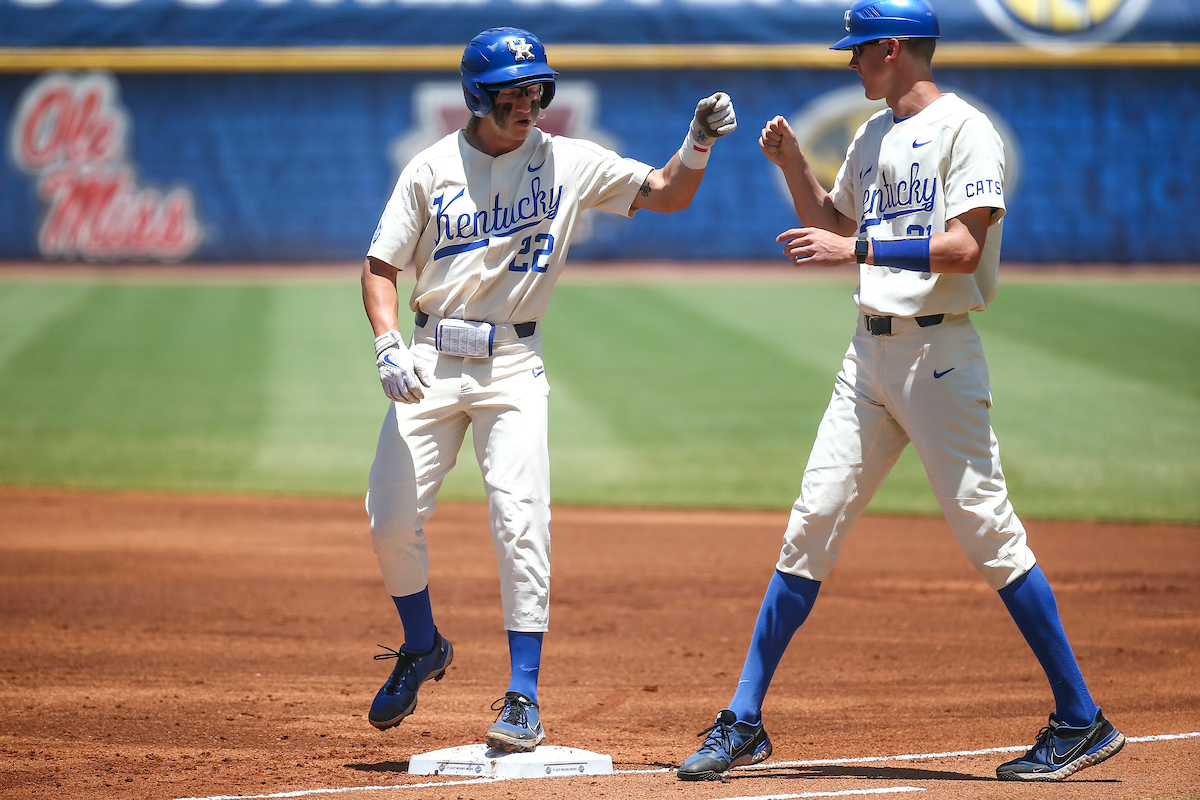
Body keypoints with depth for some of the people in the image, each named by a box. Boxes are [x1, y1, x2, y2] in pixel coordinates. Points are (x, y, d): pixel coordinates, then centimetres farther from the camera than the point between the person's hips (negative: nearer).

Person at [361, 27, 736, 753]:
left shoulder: (568, 163, 1)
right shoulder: (432, 170, 1)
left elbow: (666, 195, 1)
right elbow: (381, 266, 3)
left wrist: (698, 146, -18)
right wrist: (389, 345, -14)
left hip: (513, 365, -1)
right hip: (431, 361, 1)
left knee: (521, 522, -15)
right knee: (392, 520, -2)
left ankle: (524, 695, -11)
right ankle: (422, 650, 25)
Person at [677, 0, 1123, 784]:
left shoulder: (964, 130, -8)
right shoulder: (872, 138, 17)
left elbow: (963, 248, -18)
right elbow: (835, 226, 28)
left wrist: (859, 248, -19)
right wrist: (793, 165, 15)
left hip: (938, 351, -8)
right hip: (871, 351, 8)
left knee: (987, 527, -10)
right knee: (810, 527, 4)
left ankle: (1081, 722, -3)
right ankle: (743, 724, 8)